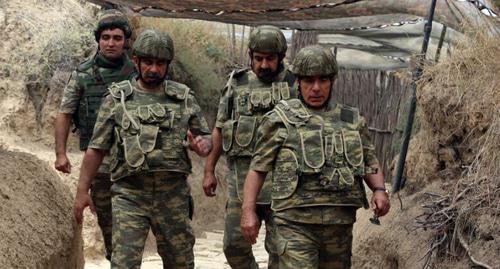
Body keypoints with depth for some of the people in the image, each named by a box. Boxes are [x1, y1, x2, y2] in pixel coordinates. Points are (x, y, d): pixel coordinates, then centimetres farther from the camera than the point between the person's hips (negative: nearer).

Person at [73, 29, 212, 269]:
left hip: (173, 195, 2)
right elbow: (96, 148, 4)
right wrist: (82, 190, 0)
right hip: (129, 195, -2)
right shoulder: (117, 98, 4)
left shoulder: (184, 98, 7)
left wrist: (202, 145, -11)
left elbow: (205, 136, 14)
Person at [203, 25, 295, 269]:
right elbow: (219, 130, 12)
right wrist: (209, 171, 8)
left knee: (280, 248, 2)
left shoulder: (295, 85, 1)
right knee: (234, 244, 6)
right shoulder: (237, 84, 9)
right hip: (241, 176, 3)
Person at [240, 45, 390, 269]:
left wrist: (379, 190, -1)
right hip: (296, 223, -4)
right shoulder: (280, 120, 2)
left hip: (340, 224, 4)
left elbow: (370, 162, 19)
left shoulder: (352, 120, 13)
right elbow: (258, 168, 3)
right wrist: (248, 211, -6)